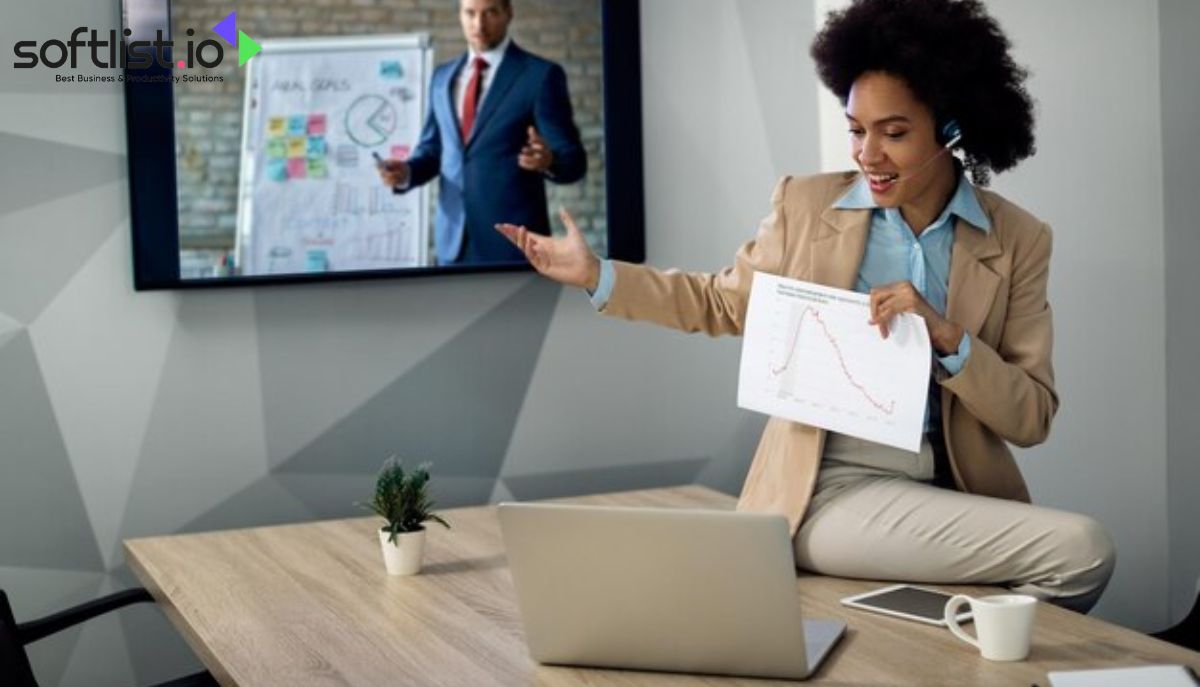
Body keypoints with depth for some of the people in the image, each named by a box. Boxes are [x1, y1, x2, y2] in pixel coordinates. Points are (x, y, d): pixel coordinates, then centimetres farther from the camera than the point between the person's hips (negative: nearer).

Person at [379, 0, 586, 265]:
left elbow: (573, 161, -6)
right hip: (455, 239, 5)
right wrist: (406, 171, -2)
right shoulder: (443, 77, 13)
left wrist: (548, 160, -29)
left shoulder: (541, 75, -4)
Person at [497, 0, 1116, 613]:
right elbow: (723, 302, 17)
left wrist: (946, 337, -16)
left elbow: (1032, 419, 0)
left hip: (959, 496, 4)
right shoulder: (806, 205, 1)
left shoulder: (1018, 240, 2)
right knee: (1079, 550, -21)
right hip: (833, 493, -3)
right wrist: (595, 275, 7)